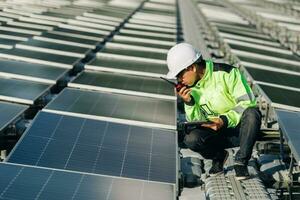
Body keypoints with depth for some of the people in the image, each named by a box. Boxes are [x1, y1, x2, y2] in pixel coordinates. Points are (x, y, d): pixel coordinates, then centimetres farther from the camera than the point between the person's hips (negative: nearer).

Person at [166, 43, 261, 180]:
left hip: (239, 128, -3)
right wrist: (189, 103, -18)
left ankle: (241, 162, -19)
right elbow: (197, 121, 0)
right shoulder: (190, 87, 1)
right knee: (190, 139, -26)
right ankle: (218, 156, 5)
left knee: (252, 113, -37)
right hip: (216, 131, 3)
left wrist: (225, 120, -29)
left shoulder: (225, 73, -16)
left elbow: (247, 103, -17)